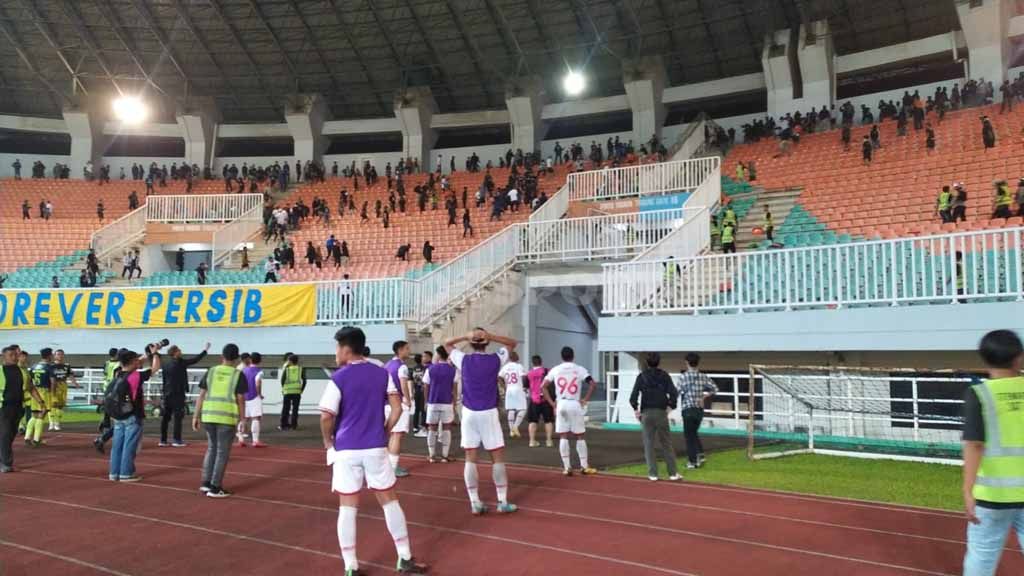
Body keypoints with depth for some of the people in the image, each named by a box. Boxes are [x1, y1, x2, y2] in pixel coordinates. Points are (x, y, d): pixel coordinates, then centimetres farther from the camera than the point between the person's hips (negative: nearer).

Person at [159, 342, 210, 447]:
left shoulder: (165, 364, 8)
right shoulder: (180, 362, -11)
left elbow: (164, 379, 14)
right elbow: (196, 360, -5)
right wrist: (205, 349, 7)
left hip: (166, 394, 7)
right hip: (178, 394, -7)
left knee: (165, 418, 9)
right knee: (178, 417, -2)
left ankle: (163, 440, 13)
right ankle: (177, 440, -2)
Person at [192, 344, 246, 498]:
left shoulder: (211, 371, 8)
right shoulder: (238, 375, 0)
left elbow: (202, 395, 6)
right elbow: (240, 399, -4)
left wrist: (196, 416, 11)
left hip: (208, 415, 4)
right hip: (227, 417, -4)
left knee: (212, 448, 20)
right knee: (222, 452, 5)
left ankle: (206, 483, 19)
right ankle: (215, 488, 6)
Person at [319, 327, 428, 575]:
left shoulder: (338, 378, -9)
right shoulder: (382, 374, 3)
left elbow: (326, 417, -13)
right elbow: (397, 408, 0)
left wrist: (328, 441, 4)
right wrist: (384, 432, 10)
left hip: (346, 450, -2)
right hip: (376, 448, 3)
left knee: (348, 508, 6)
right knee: (390, 502, 13)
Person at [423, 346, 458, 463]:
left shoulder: (430, 369, -1)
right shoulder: (453, 369, -1)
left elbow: (425, 388, 3)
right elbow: (454, 389, 0)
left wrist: (427, 401, 16)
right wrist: (454, 404, 8)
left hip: (433, 403, 0)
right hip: (447, 403, 0)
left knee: (432, 428, 8)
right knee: (446, 429, 6)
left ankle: (432, 456, 10)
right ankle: (444, 456, 4)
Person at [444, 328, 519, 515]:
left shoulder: (463, 360, -2)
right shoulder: (495, 360, -5)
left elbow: (447, 344, 16)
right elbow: (512, 343, 11)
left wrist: (466, 336, 2)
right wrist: (491, 336, -4)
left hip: (469, 413, 2)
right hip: (489, 413, -1)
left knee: (470, 458, 4)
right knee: (498, 457, 5)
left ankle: (475, 503, 3)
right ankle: (503, 502, 5)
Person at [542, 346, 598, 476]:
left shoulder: (555, 370, 6)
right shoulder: (580, 369, 1)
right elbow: (592, 384, -11)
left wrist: (551, 403, 4)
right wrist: (585, 399, -4)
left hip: (561, 404, 1)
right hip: (575, 404, -1)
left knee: (563, 437, 4)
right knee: (579, 437, 7)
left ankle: (567, 467, 4)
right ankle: (584, 466, 11)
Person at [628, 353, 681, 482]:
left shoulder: (642, 376, 2)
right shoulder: (664, 376, 2)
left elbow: (633, 396, -6)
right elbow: (673, 393, -9)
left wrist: (636, 409, 4)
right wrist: (670, 406, 3)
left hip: (646, 413, 0)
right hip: (661, 413, 0)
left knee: (649, 444, 6)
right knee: (666, 444, 8)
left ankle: (652, 474, 5)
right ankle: (673, 473, 9)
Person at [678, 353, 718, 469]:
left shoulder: (684, 376, -11)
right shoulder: (703, 376, 3)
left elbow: (677, 393, -14)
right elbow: (715, 389, 7)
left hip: (688, 409, -5)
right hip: (700, 409, 5)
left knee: (689, 435, 6)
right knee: (694, 433, 23)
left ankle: (692, 461, 9)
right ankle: (700, 454, 8)